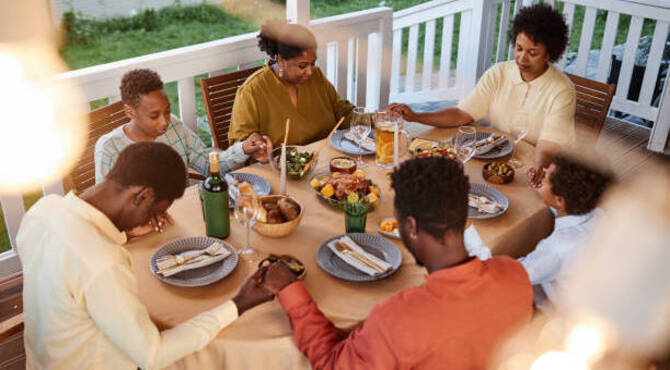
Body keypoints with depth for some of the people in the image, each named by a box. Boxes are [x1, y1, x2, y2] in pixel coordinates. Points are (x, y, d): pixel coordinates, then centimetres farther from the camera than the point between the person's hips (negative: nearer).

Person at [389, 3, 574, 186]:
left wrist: (538, 167, -43)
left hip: (530, 167, -3)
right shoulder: (498, 74, 1)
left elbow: (549, 144, -19)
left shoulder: (561, 90, -10)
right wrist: (415, 117, -15)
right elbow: (463, 114, -2)